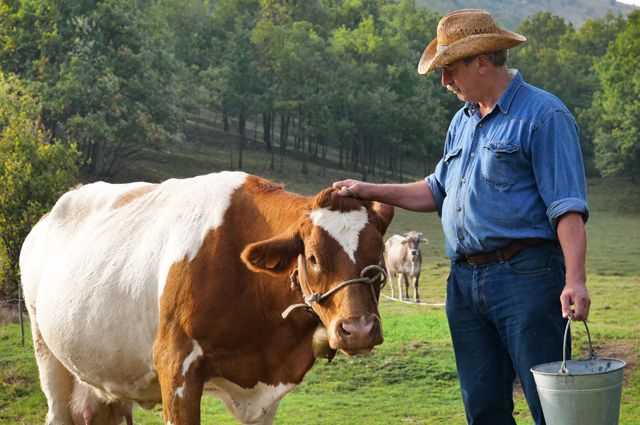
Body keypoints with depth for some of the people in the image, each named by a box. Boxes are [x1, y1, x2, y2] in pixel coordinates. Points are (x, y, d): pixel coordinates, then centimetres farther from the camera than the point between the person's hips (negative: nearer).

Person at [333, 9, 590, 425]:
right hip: (465, 280, 8)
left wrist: (575, 280, -23)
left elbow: (567, 207, -13)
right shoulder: (463, 122, 18)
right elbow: (438, 191, 28)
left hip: (525, 277, -8)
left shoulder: (543, 115, -7)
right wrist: (370, 191, 20)